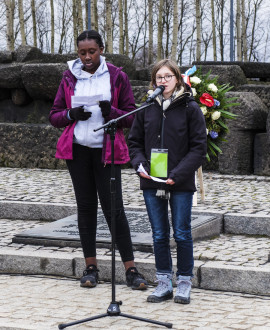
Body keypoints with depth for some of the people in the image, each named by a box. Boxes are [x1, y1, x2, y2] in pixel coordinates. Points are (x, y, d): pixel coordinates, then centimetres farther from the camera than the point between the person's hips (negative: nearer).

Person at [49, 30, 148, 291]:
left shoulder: (116, 77, 1)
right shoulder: (69, 78, 7)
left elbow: (132, 117, 1)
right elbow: (54, 116, 9)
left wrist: (111, 112, -19)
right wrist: (71, 114, -12)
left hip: (106, 150, -2)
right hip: (77, 150, 3)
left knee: (114, 207, -7)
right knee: (85, 206, 6)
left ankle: (130, 269, -4)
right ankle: (90, 267, 14)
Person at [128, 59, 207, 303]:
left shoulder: (190, 108, -3)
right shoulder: (146, 109, 7)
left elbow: (199, 148, -5)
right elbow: (134, 142, 14)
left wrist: (178, 174, -14)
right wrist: (140, 164, -5)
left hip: (181, 183, -3)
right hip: (152, 183, 3)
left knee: (182, 233, 2)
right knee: (159, 234, 8)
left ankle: (184, 283, 13)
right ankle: (164, 283, 16)